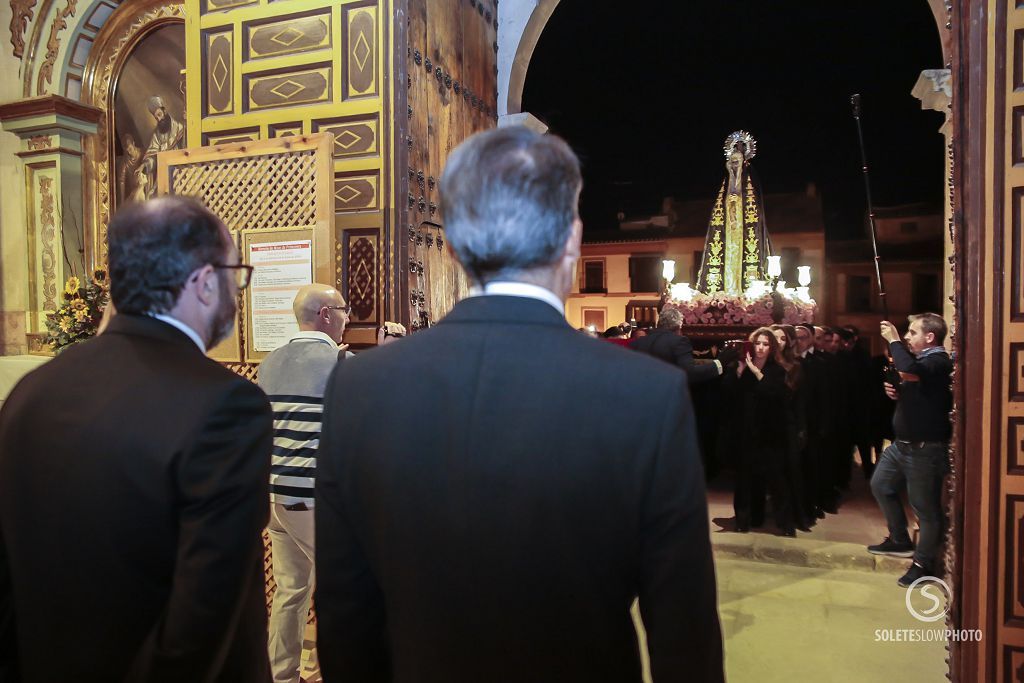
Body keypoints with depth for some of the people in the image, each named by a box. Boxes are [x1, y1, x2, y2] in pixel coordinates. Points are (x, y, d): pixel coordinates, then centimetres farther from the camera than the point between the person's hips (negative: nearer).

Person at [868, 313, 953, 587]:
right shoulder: (921, 360, 14)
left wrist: (893, 341, -25)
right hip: (902, 444, 10)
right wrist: (896, 393, 2)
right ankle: (900, 541, 33)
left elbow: (910, 370, -41)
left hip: (924, 449, -10)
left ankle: (923, 563, 16)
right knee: (881, 486, 19)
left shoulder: (939, 362, -18)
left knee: (925, 507, 2)